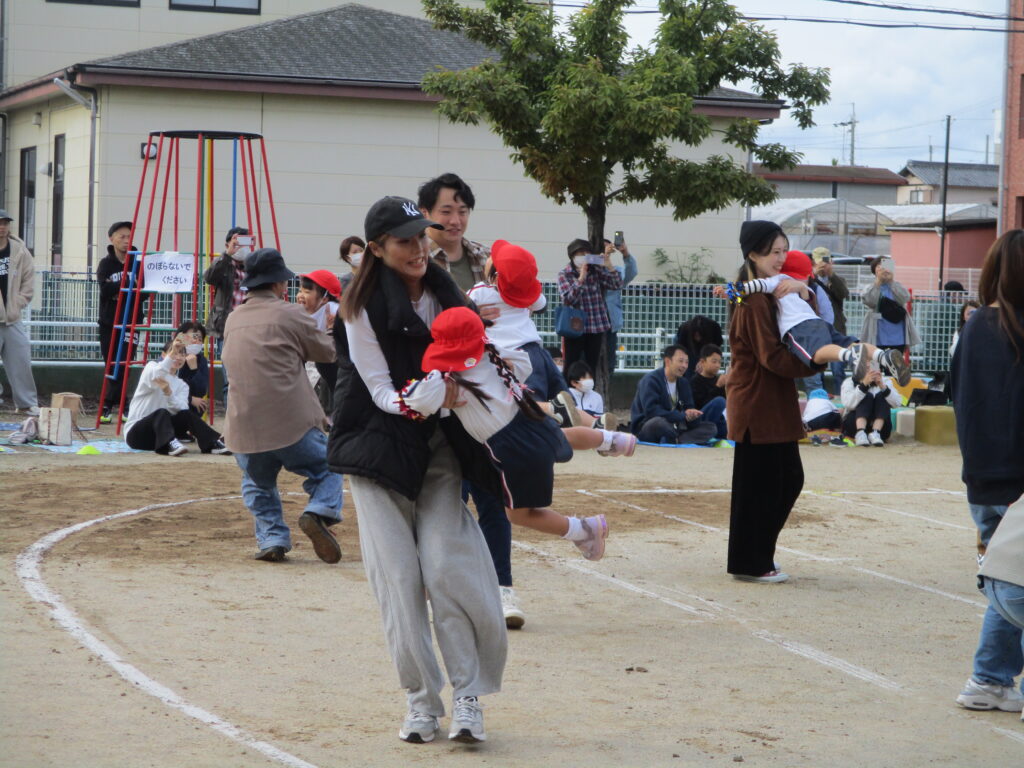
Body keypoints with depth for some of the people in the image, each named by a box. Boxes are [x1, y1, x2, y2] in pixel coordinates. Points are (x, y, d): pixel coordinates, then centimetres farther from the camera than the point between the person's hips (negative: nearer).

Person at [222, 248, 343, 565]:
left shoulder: (233, 319, 13)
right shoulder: (290, 314, -3)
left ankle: (271, 539, 7)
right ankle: (319, 512, -14)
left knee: (258, 483, 25)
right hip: (293, 425, -4)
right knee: (326, 470, 14)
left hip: (244, 427, 4)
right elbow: (328, 352, 7)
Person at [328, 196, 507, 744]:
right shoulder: (363, 309, -11)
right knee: (398, 574, -6)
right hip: (379, 447, -2)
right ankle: (420, 699, 3)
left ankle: (468, 697, -6)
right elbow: (382, 392, -13)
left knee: (447, 565, -11)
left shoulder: (444, 293, 3)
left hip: (438, 446, 2)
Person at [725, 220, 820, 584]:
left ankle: (757, 555, 23)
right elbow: (772, 356, -21)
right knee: (759, 483, -2)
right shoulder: (754, 300, -17)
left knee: (789, 479, 14)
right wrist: (815, 365, -19)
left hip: (775, 405, 10)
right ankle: (751, 564, 8)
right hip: (757, 406, -10)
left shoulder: (770, 293, 15)